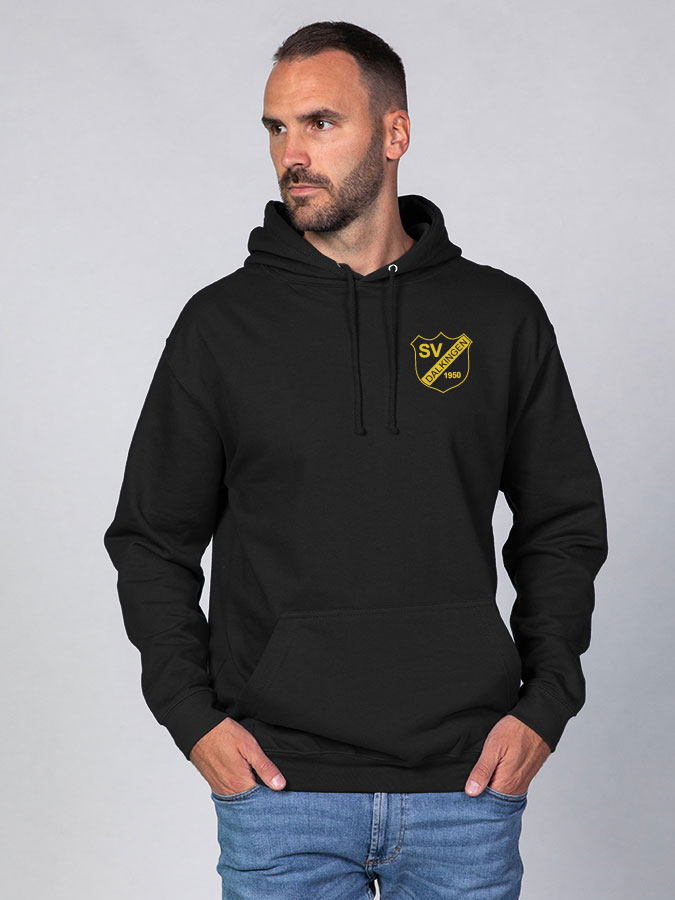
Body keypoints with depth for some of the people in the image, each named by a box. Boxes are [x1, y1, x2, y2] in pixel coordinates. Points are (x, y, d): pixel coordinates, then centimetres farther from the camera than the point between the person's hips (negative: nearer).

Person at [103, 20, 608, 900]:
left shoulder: (501, 316, 4)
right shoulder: (221, 325, 2)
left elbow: (565, 524, 10)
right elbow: (152, 539, 8)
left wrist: (545, 703, -1)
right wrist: (193, 714, -3)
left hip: (465, 784, 1)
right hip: (279, 783, 0)